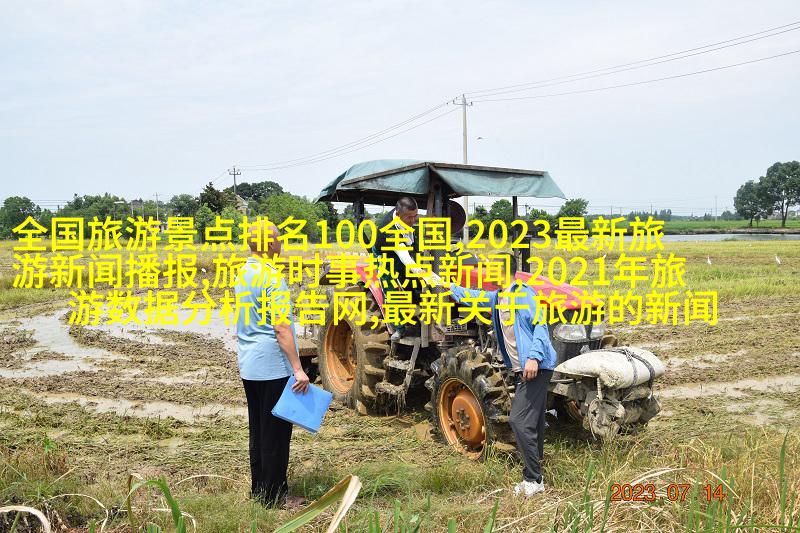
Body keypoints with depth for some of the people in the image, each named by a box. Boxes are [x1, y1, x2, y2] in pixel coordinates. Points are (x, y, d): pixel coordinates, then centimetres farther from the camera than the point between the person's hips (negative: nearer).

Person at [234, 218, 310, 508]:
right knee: (276, 432, 1)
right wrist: (298, 368, -19)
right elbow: (281, 328, -21)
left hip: (248, 366, 9)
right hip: (273, 367, -9)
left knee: (258, 430, 16)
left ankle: (259, 490, 26)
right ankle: (274, 496, 10)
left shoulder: (243, 273, 9)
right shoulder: (271, 277, -18)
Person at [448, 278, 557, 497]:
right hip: (523, 370, 10)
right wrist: (449, 287, 44)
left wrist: (534, 357, -29)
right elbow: (473, 297, 34)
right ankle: (534, 477, 18)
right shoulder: (497, 298, 16)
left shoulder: (523, 293, -12)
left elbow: (540, 324, -20)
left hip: (537, 368, -10)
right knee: (532, 424, 12)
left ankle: (534, 479, -7)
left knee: (519, 421, -14)